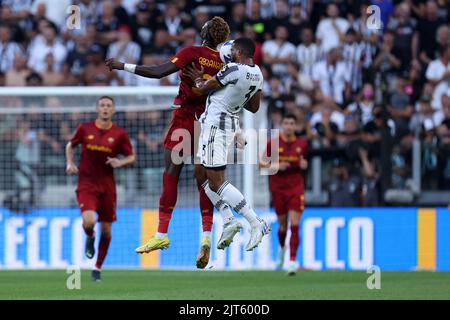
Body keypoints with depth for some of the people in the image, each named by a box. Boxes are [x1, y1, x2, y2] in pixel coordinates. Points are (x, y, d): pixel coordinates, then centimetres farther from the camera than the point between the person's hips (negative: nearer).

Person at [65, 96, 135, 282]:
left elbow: (131, 157, 7)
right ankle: (90, 238, 14)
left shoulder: (119, 134, 0)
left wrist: (120, 163, -14)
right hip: (86, 184, -2)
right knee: (89, 221, -24)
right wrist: (70, 164, 0)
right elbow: (70, 146, 16)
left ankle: (98, 268, 24)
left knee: (106, 230, 6)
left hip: (107, 186, 2)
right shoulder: (85, 129, 0)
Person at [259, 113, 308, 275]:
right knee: (283, 225, 8)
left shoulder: (302, 144, 3)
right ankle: (281, 248, 42)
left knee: (295, 224, -12)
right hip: (278, 188, 0)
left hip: (296, 187, 0)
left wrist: (304, 164, -6)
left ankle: (292, 261, -12)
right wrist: (276, 166, -17)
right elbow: (261, 163, 1)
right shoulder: (273, 143, -2)